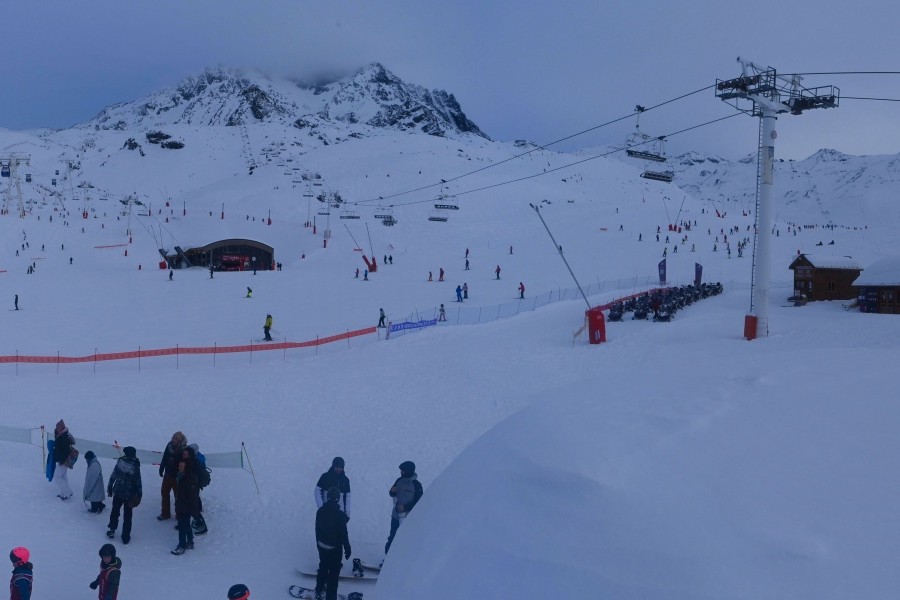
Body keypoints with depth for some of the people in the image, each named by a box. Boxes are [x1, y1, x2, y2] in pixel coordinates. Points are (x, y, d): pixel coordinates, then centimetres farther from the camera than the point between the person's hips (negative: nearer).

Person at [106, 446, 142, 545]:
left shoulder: (120, 462, -12)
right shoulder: (135, 466, -19)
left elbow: (113, 476, -3)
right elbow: (137, 482, -13)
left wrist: (109, 488, 11)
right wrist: (139, 494, -1)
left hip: (118, 492, 2)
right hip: (130, 494, -2)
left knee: (115, 511, 24)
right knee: (127, 516, 11)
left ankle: (112, 530, 35)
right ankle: (125, 537, 16)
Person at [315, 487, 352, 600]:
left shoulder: (320, 511, -8)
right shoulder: (340, 515, -24)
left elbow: (317, 529, 5)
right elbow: (344, 534, -18)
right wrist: (347, 549, -6)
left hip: (322, 546, 6)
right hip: (335, 548, -6)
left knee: (323, 568, 25)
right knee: (333, 573, 6)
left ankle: (319, 591, 40)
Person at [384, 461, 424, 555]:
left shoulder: (416, 485, -13)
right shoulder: (399, 480, 3)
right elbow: (392, 494, 14)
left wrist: (405, 507, -20)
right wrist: (392, 491, -10)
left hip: (408, 517, -5)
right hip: (396, 515, 5)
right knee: (392, 537, 13)